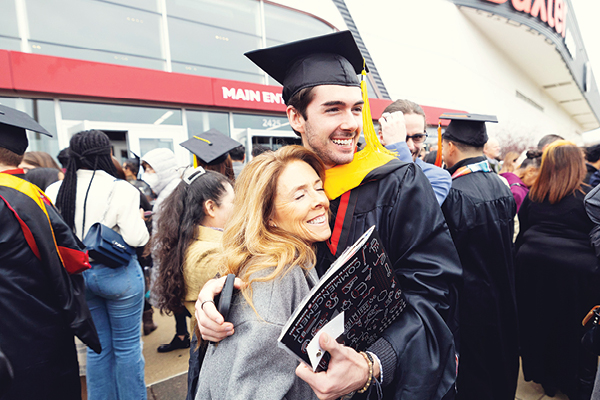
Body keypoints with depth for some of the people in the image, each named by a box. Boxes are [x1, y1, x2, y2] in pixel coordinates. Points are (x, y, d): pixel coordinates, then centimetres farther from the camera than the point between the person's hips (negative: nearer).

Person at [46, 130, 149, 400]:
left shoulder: (54, 191, -2)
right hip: (117, 273, -5)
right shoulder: (121, 190, -18)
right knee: (127, 347, 11)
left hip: (78, 274, 5)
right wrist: (138, 220, -1)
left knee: (98, 347, 20)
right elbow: (135, 238, -20)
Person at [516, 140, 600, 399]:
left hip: (532, 267, 4)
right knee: (575, 329, 12)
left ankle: (539, 372, 36)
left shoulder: (533, 196, 2)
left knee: (538, 323, 17)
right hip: (576, 271, -3)